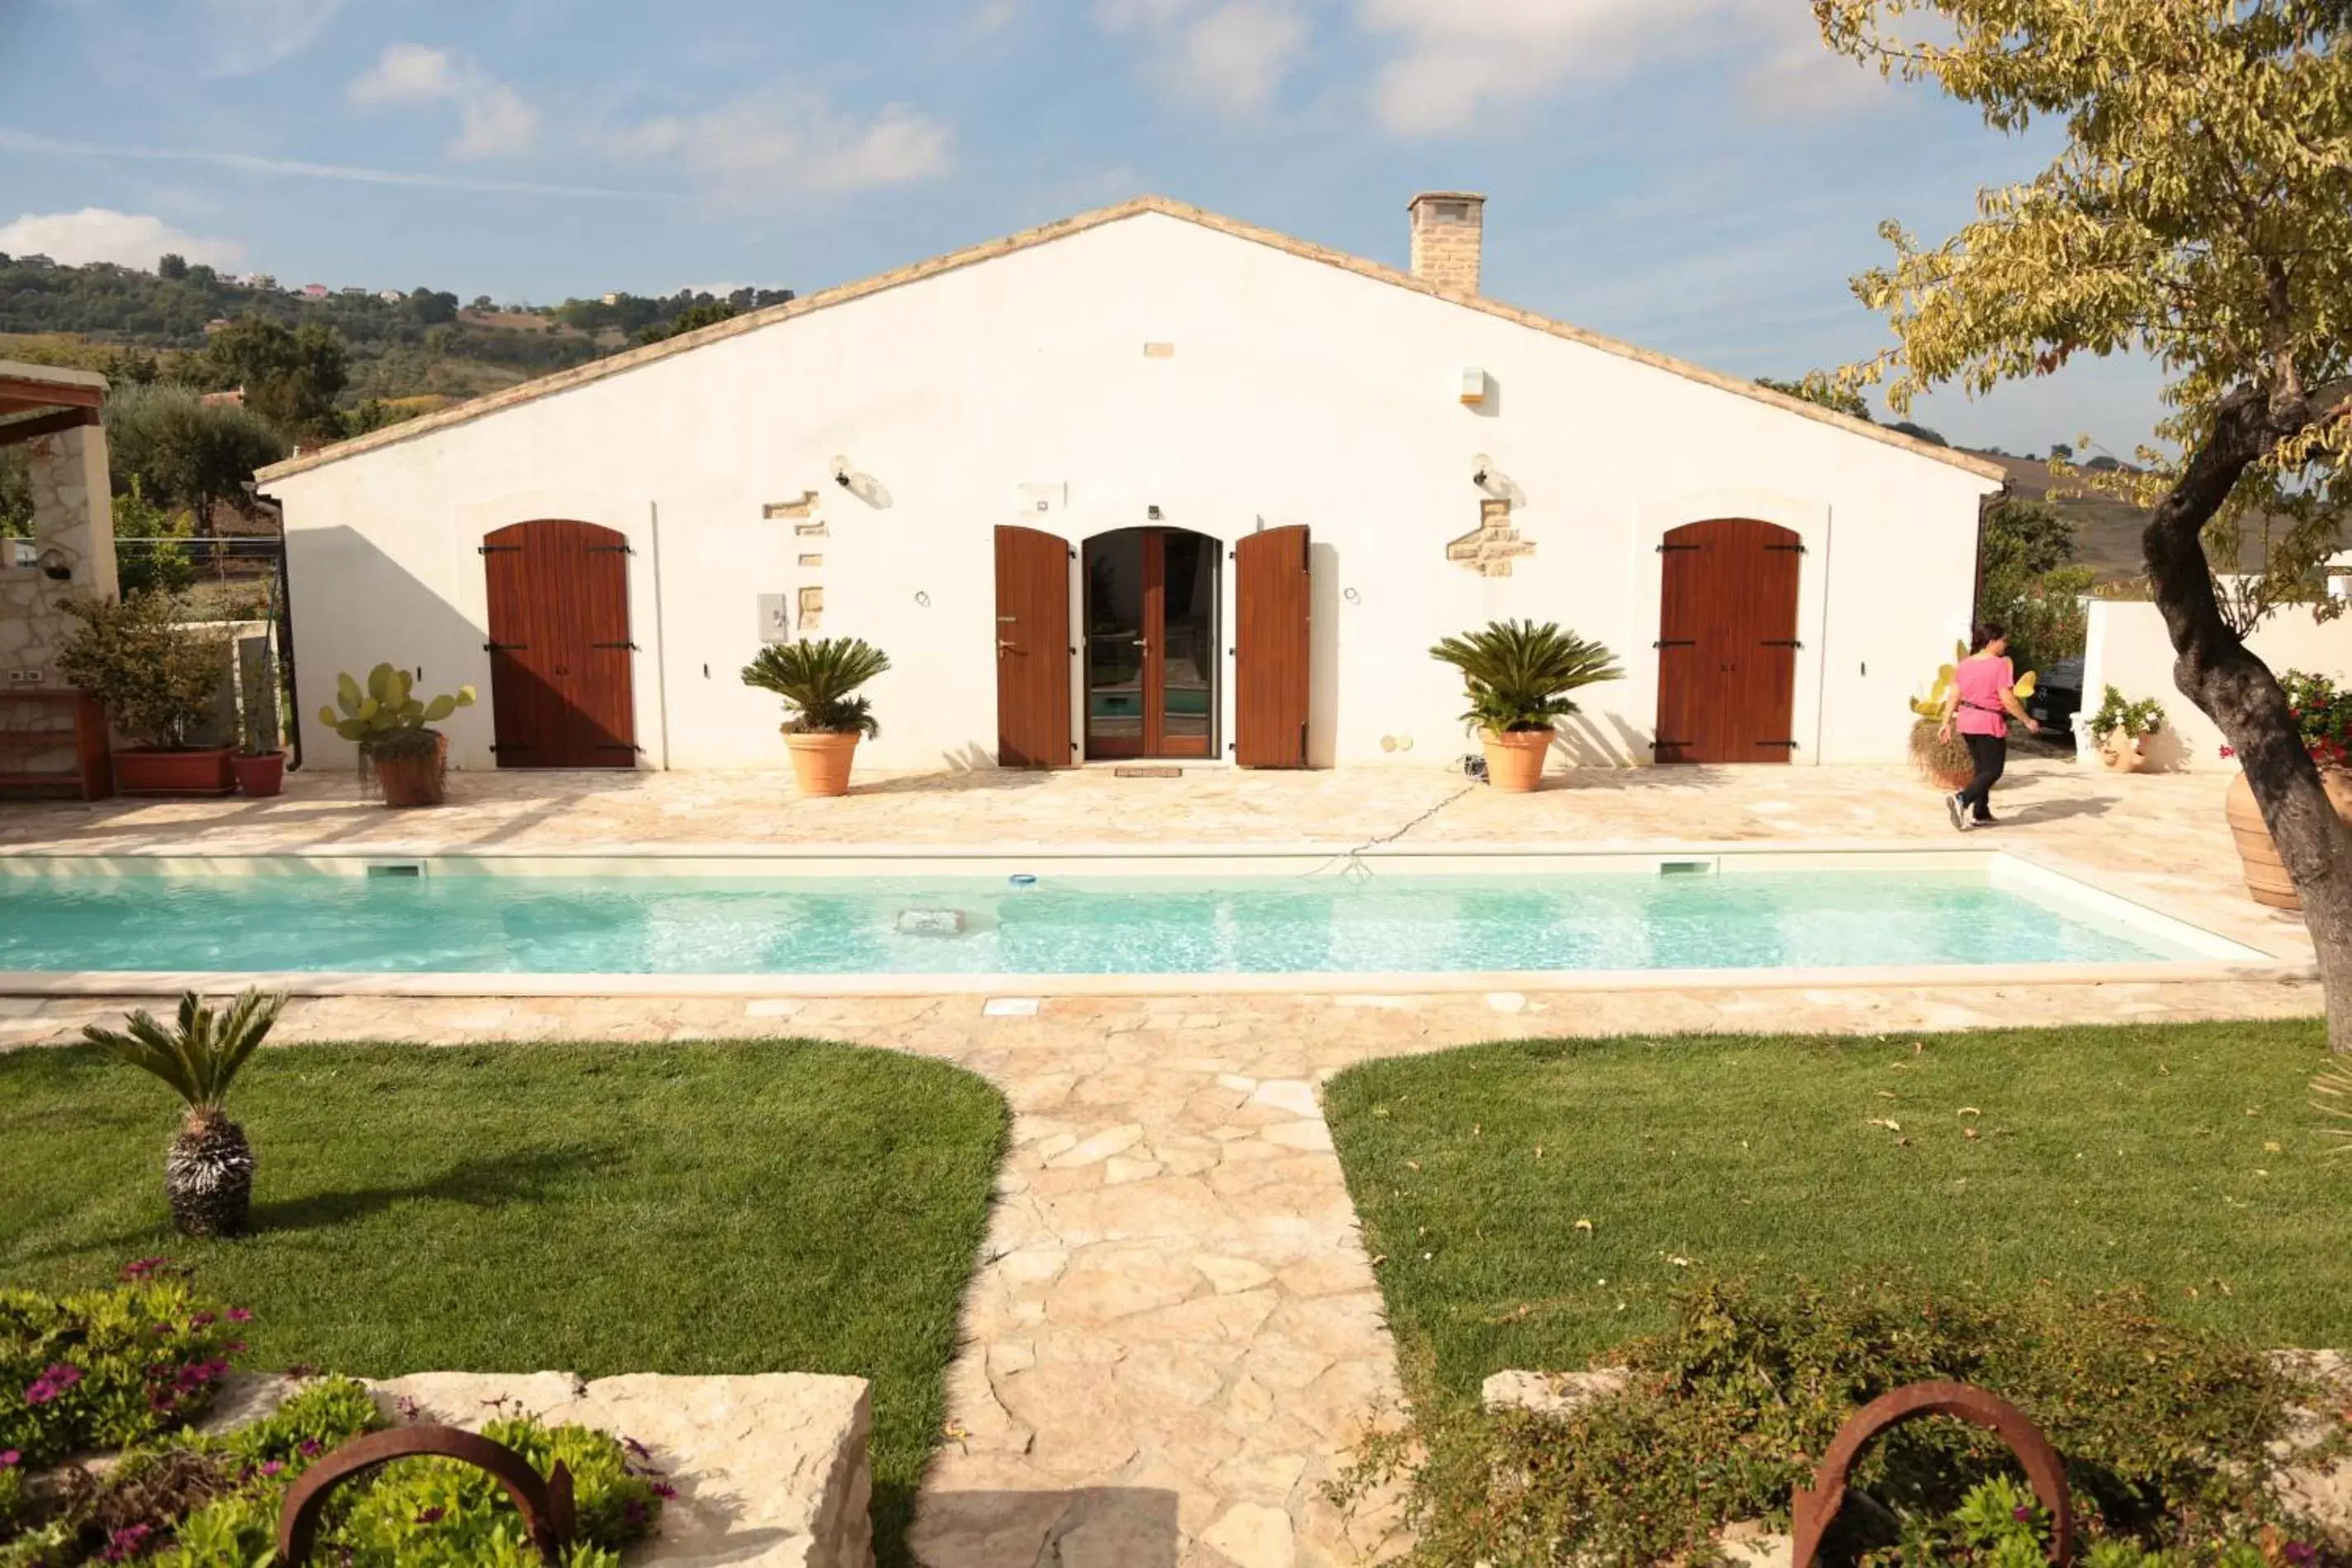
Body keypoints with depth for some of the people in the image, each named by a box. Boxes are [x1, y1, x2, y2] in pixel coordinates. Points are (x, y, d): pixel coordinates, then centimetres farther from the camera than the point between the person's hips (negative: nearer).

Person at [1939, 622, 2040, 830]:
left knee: (1982, 769, 17)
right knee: (1993, 771, 0)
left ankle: (1981, 814, 17)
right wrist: (2028, 720, -8)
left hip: (1967, 722, 7)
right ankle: (1961, 800, -21)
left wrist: (1946, 723, 11)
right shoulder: (2000, 664, -14)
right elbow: (2007, 699, -18)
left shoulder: (1965, 664, 7)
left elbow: (1954, 696, 7)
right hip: (1989, 723, -7)